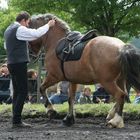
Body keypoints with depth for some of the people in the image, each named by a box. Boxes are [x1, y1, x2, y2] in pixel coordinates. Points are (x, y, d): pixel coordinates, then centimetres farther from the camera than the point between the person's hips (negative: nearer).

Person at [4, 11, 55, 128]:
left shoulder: (8, 30, 18)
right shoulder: (20, 29, -12)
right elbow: (36, 33, -18)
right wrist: (48, 25, -4)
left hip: (12, 64, 10)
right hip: (19, 63, -10)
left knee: (17, 91, 11)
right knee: (23, 91, -9)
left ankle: (16, 120, 11)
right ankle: (17, 120, -12)